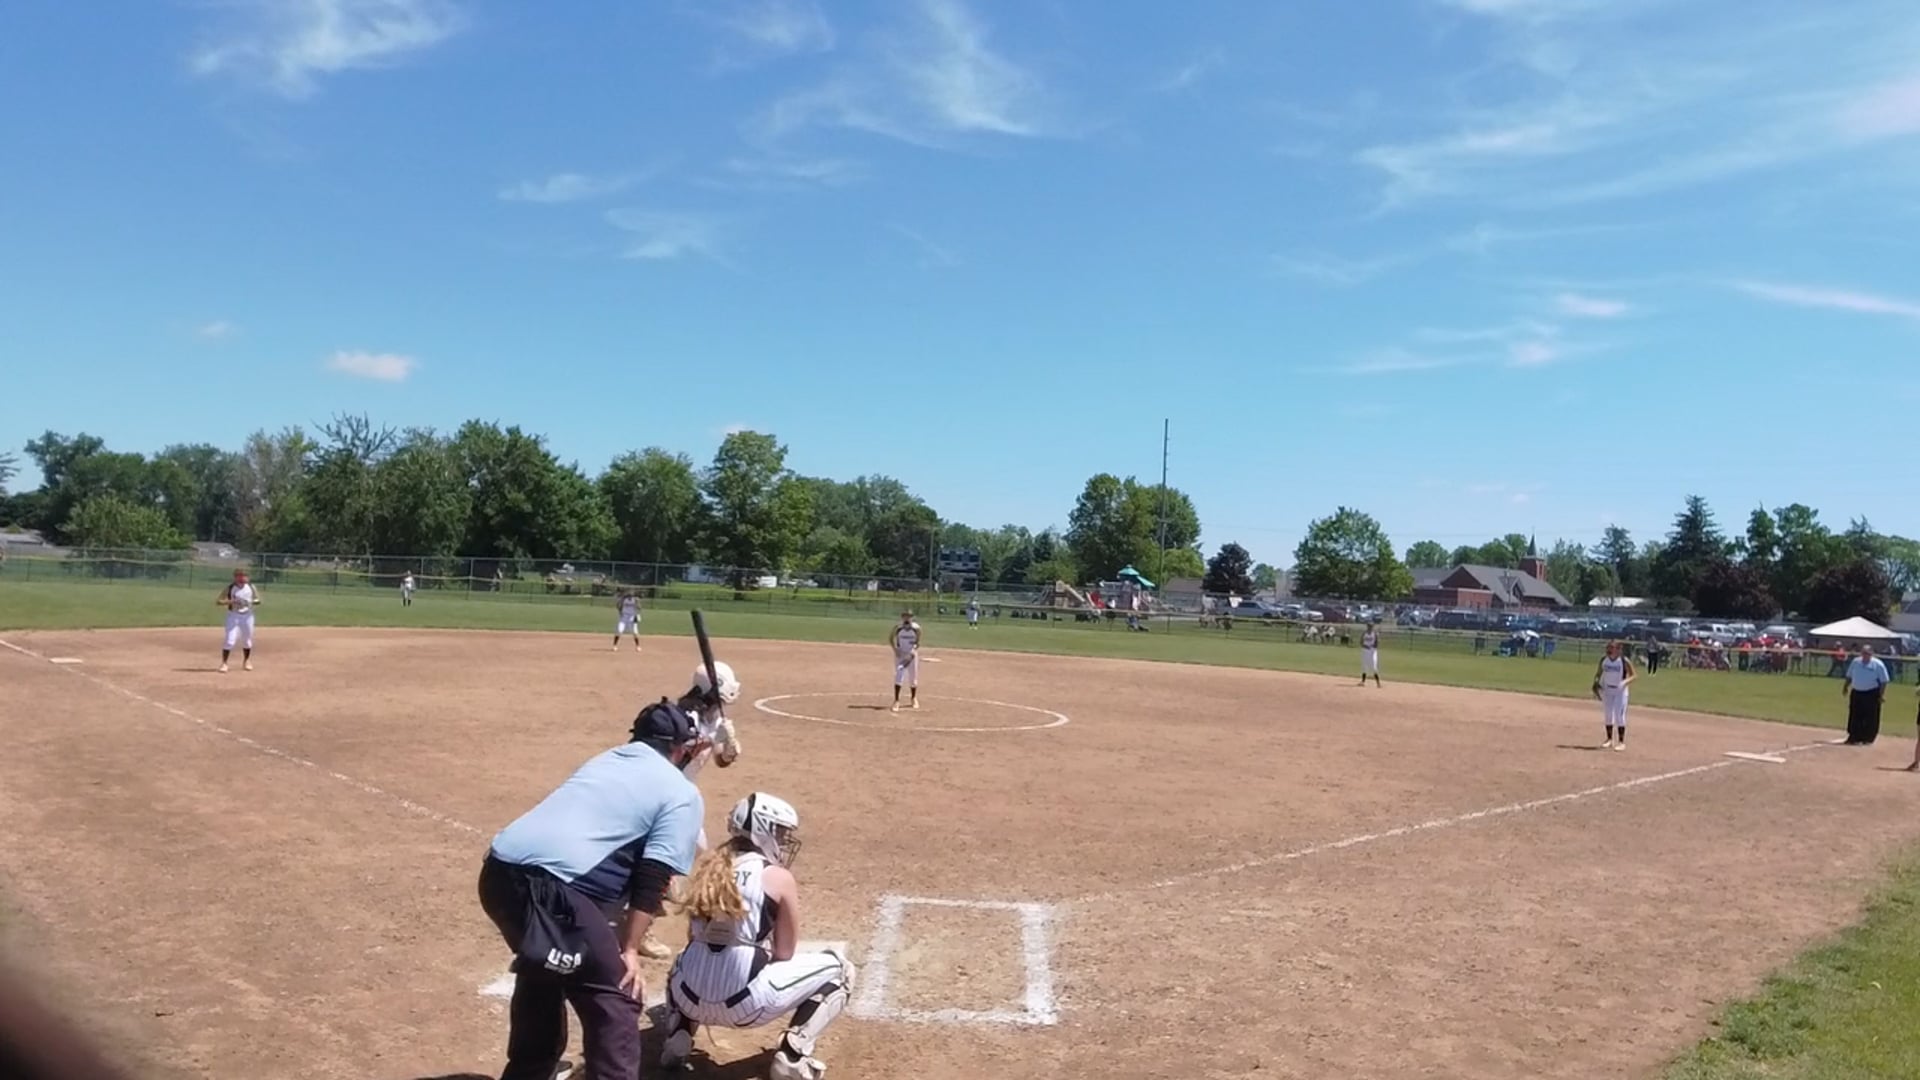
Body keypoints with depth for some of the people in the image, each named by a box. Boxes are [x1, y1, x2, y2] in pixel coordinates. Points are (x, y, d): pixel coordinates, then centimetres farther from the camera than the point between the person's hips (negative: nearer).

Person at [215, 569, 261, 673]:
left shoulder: (251, 587, -1)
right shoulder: (230, 588, -8)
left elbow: (258, 600, 7)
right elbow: (218, 601, -7)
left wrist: (253, 602, -17)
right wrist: (230, 602, -25)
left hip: (247, 616, 3)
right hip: (233, 616, -3)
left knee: (247, 640, 14)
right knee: (230, 640, -12)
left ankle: (246, 662, 33)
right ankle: (224, 664, -3)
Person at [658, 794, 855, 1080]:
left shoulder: (709, 866, 12)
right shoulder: (779, 877, -2)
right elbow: (785, 955, 3)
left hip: (690, 997, 6)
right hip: (745, 1003, -5)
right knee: (839, 969, 13)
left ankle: (679, 1035, 15)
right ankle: (792, 1056, -1)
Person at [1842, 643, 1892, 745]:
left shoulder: (1878, 664, -9)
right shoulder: (1855, 662, 6)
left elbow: (1884, 681, -9)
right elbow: (1849, 676, 18)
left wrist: (1882, 694, -14)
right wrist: (1846, 686, 12)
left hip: (1871, 694, -5)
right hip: (1856, 693, 5)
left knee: (1870, 718, -1)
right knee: (1854, 716, 8)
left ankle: (1868, 739, 9)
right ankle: (1854, 737, 17)